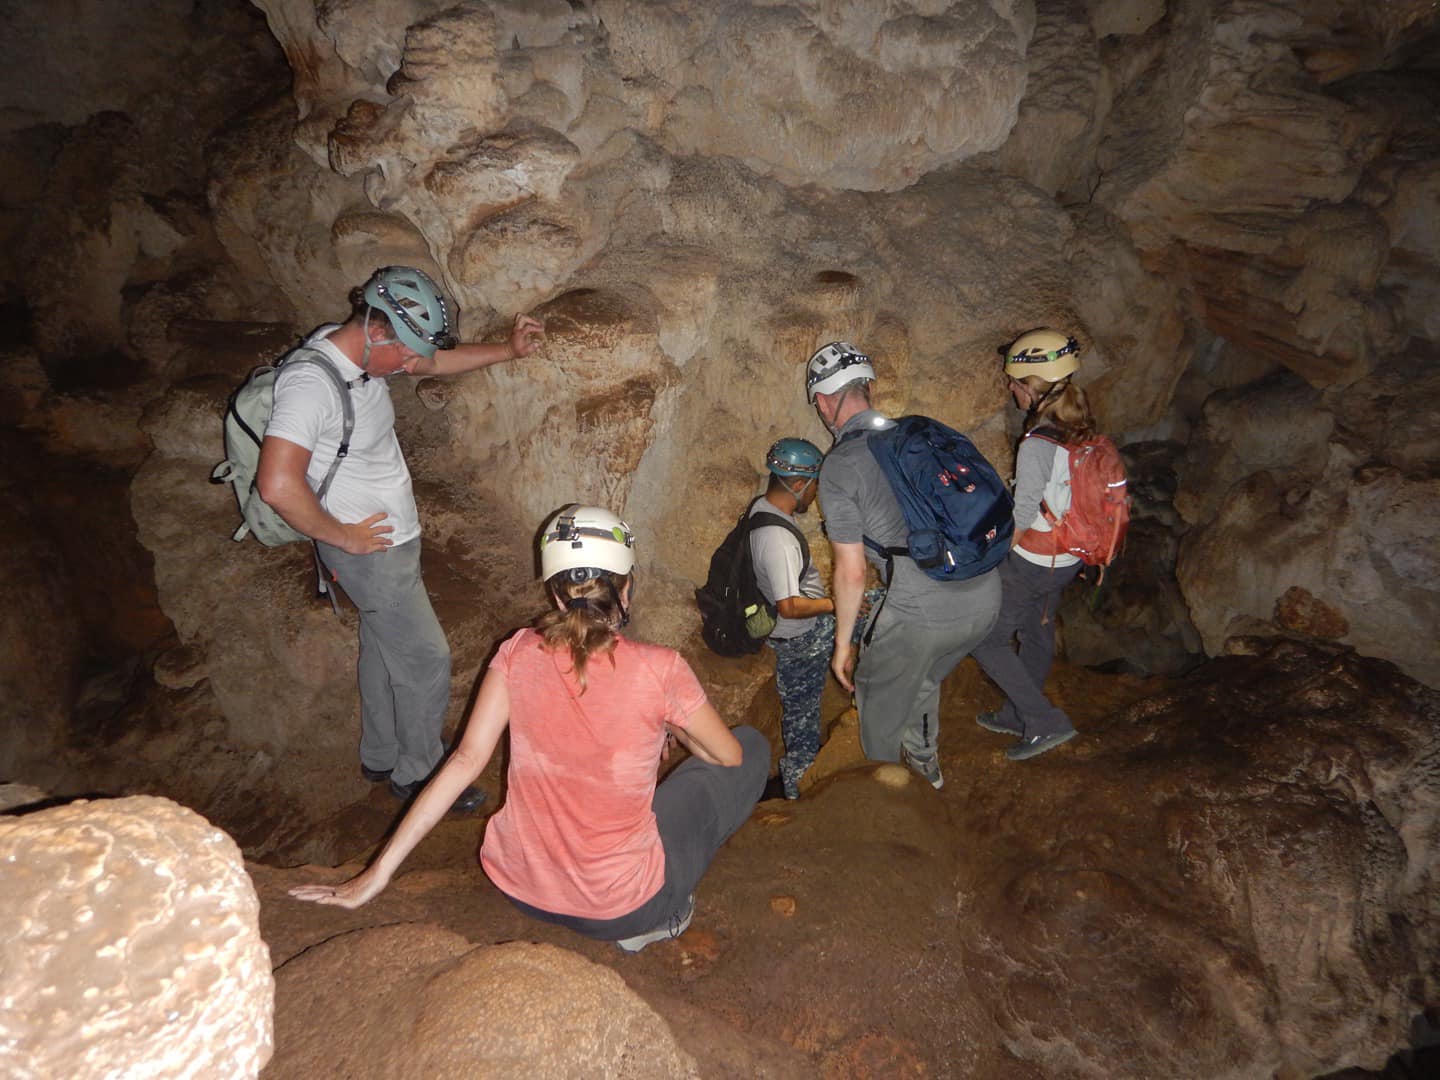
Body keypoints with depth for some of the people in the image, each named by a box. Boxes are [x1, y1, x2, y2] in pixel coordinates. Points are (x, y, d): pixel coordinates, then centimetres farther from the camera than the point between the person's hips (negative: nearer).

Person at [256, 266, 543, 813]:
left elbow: (435, 363, 17)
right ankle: (419, 773, 23)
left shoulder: (363, 352, 0)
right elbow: (277, 485, -35)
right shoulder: (310, 383, -28)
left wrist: (508, 350, 9)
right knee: (425, 658, 2)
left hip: (393, 534, 9)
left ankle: (380, 758, 41)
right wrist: (343, 536, -21)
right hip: (370, 547, -9)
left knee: (384, 647, 21)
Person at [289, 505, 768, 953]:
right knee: (753, 745, 12)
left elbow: (465, 761, -11)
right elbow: (728, 755, -4)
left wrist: (377, 873, -5)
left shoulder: (519, 652, -10)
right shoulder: (658, 669, -19)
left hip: (517, 887, 4)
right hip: (620, 907, -4)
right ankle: (660, 914, 12)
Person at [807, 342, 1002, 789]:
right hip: (986, 598, 7)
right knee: (923, 679, 33)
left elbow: (852, 573, -10)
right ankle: (925, 761, 54)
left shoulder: (839, 467, -9)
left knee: (880, 703, 21)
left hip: (923, 614, -6)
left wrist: (842, 644, 3)